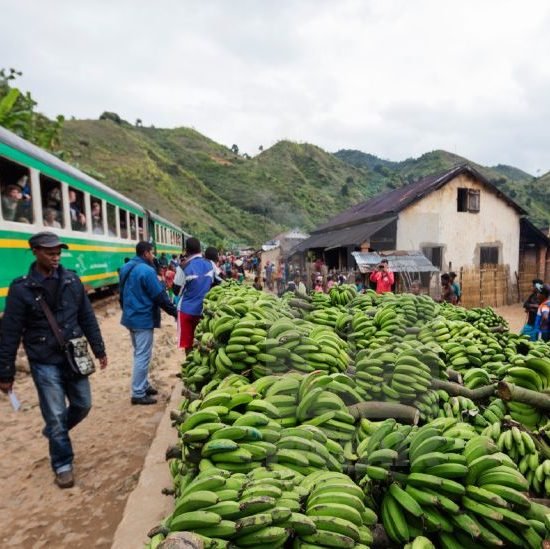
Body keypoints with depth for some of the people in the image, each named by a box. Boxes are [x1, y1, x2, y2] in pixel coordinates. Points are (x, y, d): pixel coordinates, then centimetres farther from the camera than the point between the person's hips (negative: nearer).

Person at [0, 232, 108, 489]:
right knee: (55, 415, 4)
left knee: (83, 404, 12)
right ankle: (63, 465, 24)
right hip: (44, 363, -3)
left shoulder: (72, 280, 1)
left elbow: (87, 318, 7)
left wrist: (99, 350, 9)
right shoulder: (21, 288, -9)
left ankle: (53, 431, 42)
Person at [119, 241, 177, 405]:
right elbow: (160, 296, -17)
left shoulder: (125, 268, 9)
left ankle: (143, 385, 28)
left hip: (130, 317, 10)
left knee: (139, 354, 18)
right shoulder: (147, 270, -19)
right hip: (144, 319, -10)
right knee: (143, 356, -2)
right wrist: (174, 311, -7)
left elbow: (121, 294, 18)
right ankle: (138, 394, 4)